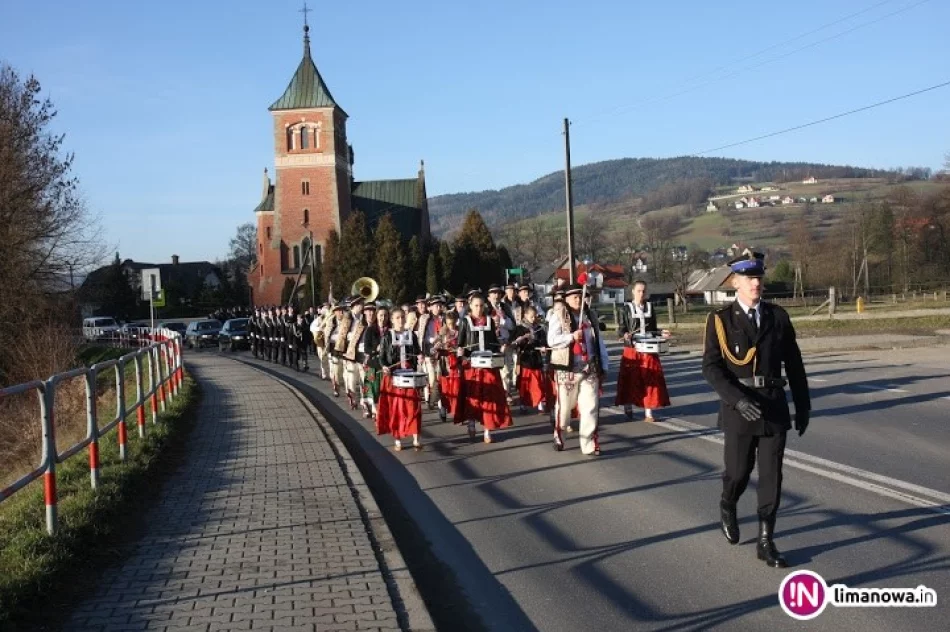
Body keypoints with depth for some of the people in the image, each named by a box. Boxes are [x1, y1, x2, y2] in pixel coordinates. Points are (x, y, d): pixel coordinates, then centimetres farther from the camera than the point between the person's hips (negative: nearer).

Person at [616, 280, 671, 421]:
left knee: (650, 380, 0)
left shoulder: (650, 307, 10)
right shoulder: (626, 309, 0)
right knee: (630, 381, 0)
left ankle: (649, 412, 7)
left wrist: (661, 333, -4)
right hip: (632, 351, -3)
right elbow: (620, 330, -3)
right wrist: (625, 335, -25)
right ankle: (628, 410, 13)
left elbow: (653, 329, 15)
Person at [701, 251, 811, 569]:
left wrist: (803, 406, 9)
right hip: (738, 408, -2)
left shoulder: (778, 316, 5)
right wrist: (737, 399, -23)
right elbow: (711, 367, -11)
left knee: (771, 476, 1)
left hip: (774, 407, 2)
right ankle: (727, 508, 40)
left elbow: (794, 364, 9)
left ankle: (765, 542, 11)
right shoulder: (720, 319, -4)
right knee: (738, 472, 7)